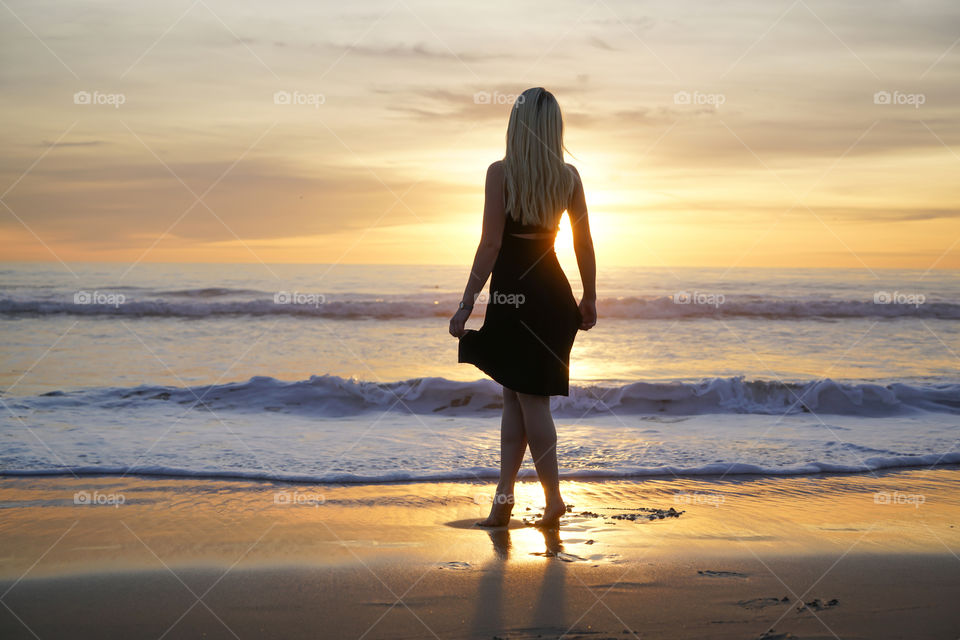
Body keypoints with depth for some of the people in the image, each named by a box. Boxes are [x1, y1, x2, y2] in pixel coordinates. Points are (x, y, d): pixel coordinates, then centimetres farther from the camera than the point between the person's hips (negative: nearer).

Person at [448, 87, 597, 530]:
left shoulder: (501, 172, -11)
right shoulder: (569, 176, 2)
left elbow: (491, 245, -14)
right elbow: (584, 244, 7)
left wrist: (466, 304, -10)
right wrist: (589, 299, 17)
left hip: (513, 290, -5)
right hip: (553, 293, 5)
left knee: (526, 398, 4)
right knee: (517, 395, 14)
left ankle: (553, 499, 9)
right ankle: (503, 495, 16)